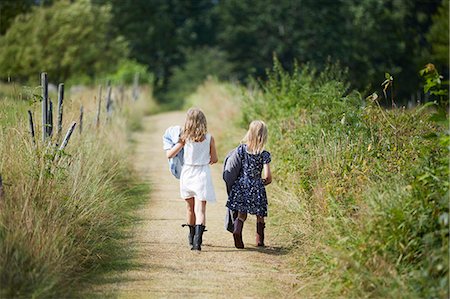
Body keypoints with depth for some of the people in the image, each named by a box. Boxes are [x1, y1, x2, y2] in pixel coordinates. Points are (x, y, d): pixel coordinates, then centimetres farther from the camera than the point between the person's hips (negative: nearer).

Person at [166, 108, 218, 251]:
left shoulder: (185, 138, -8)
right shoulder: (209, 138, -6)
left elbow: (169, 155, -4)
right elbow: (214, 159, 4)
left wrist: (175, 144, 16)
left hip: (187, 173, 1)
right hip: (203, 174, -1)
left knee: (190, 208, 19)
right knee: (200, 209, -6)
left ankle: (192, 237, 36)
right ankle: (197, 239, -24)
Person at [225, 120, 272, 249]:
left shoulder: (241, 149, -3)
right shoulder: (264, 154, -8)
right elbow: (267, 176, -12)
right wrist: (264, 183, 9)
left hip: (241, 185, 2)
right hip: (256, 187, -2)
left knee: (241, 214, 9)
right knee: (260, 216, 16)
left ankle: (237, 230, -19)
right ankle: (260, 241, 18)